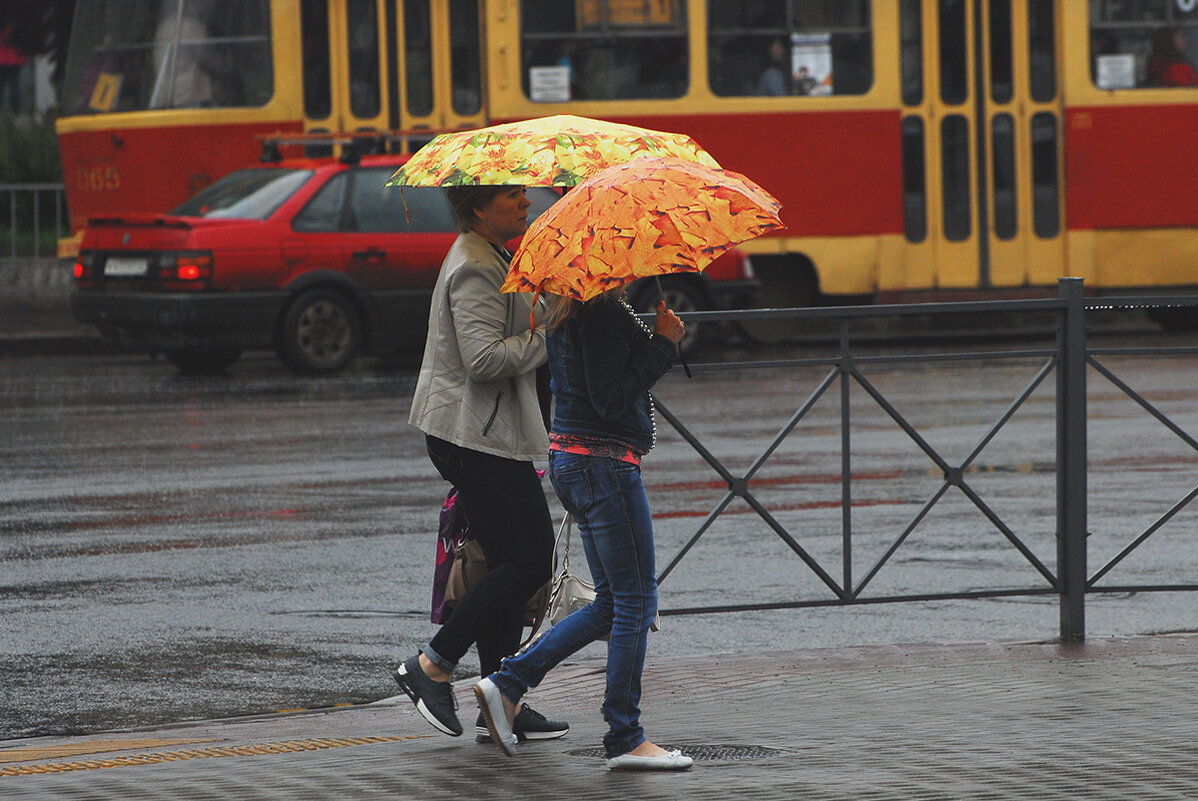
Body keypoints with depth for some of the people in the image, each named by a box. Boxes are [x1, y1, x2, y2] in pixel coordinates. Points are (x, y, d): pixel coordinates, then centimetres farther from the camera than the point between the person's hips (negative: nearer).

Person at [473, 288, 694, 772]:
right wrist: (662, 345, -17)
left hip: (568, 460, 10)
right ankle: (624, 739, 1)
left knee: (612, 603, 16)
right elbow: (611, 400, -21)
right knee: (636, 600, -2)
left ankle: (507, 685, 14)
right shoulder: (604, 314, -17)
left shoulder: (564, 314, 13)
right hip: (604, 463, -10)